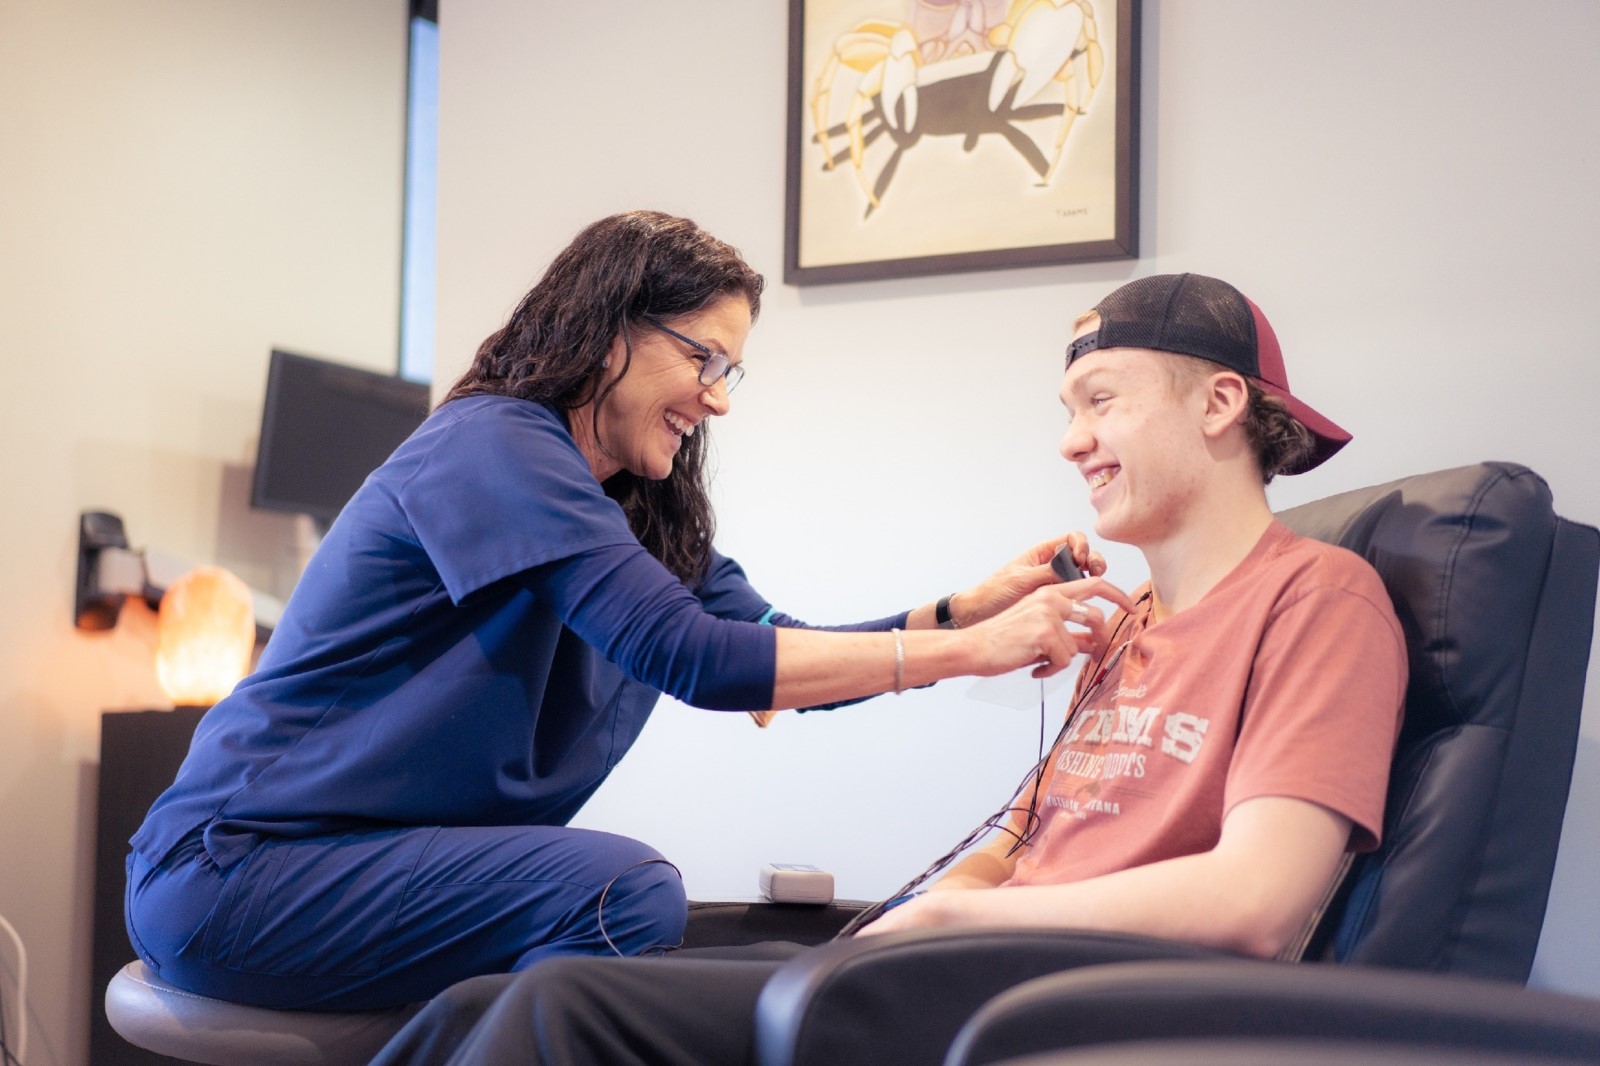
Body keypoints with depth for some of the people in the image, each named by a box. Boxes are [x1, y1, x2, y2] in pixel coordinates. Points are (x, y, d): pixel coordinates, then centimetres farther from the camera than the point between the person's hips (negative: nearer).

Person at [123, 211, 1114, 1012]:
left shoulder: (644, 516, 12)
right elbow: (692, 656, -24)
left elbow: (778, 655, 5)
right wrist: (968, 652, -23)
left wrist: (973, 607, -8)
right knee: (627, 893, -25)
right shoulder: (493, 446, -16)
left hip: (399, 858, 8)